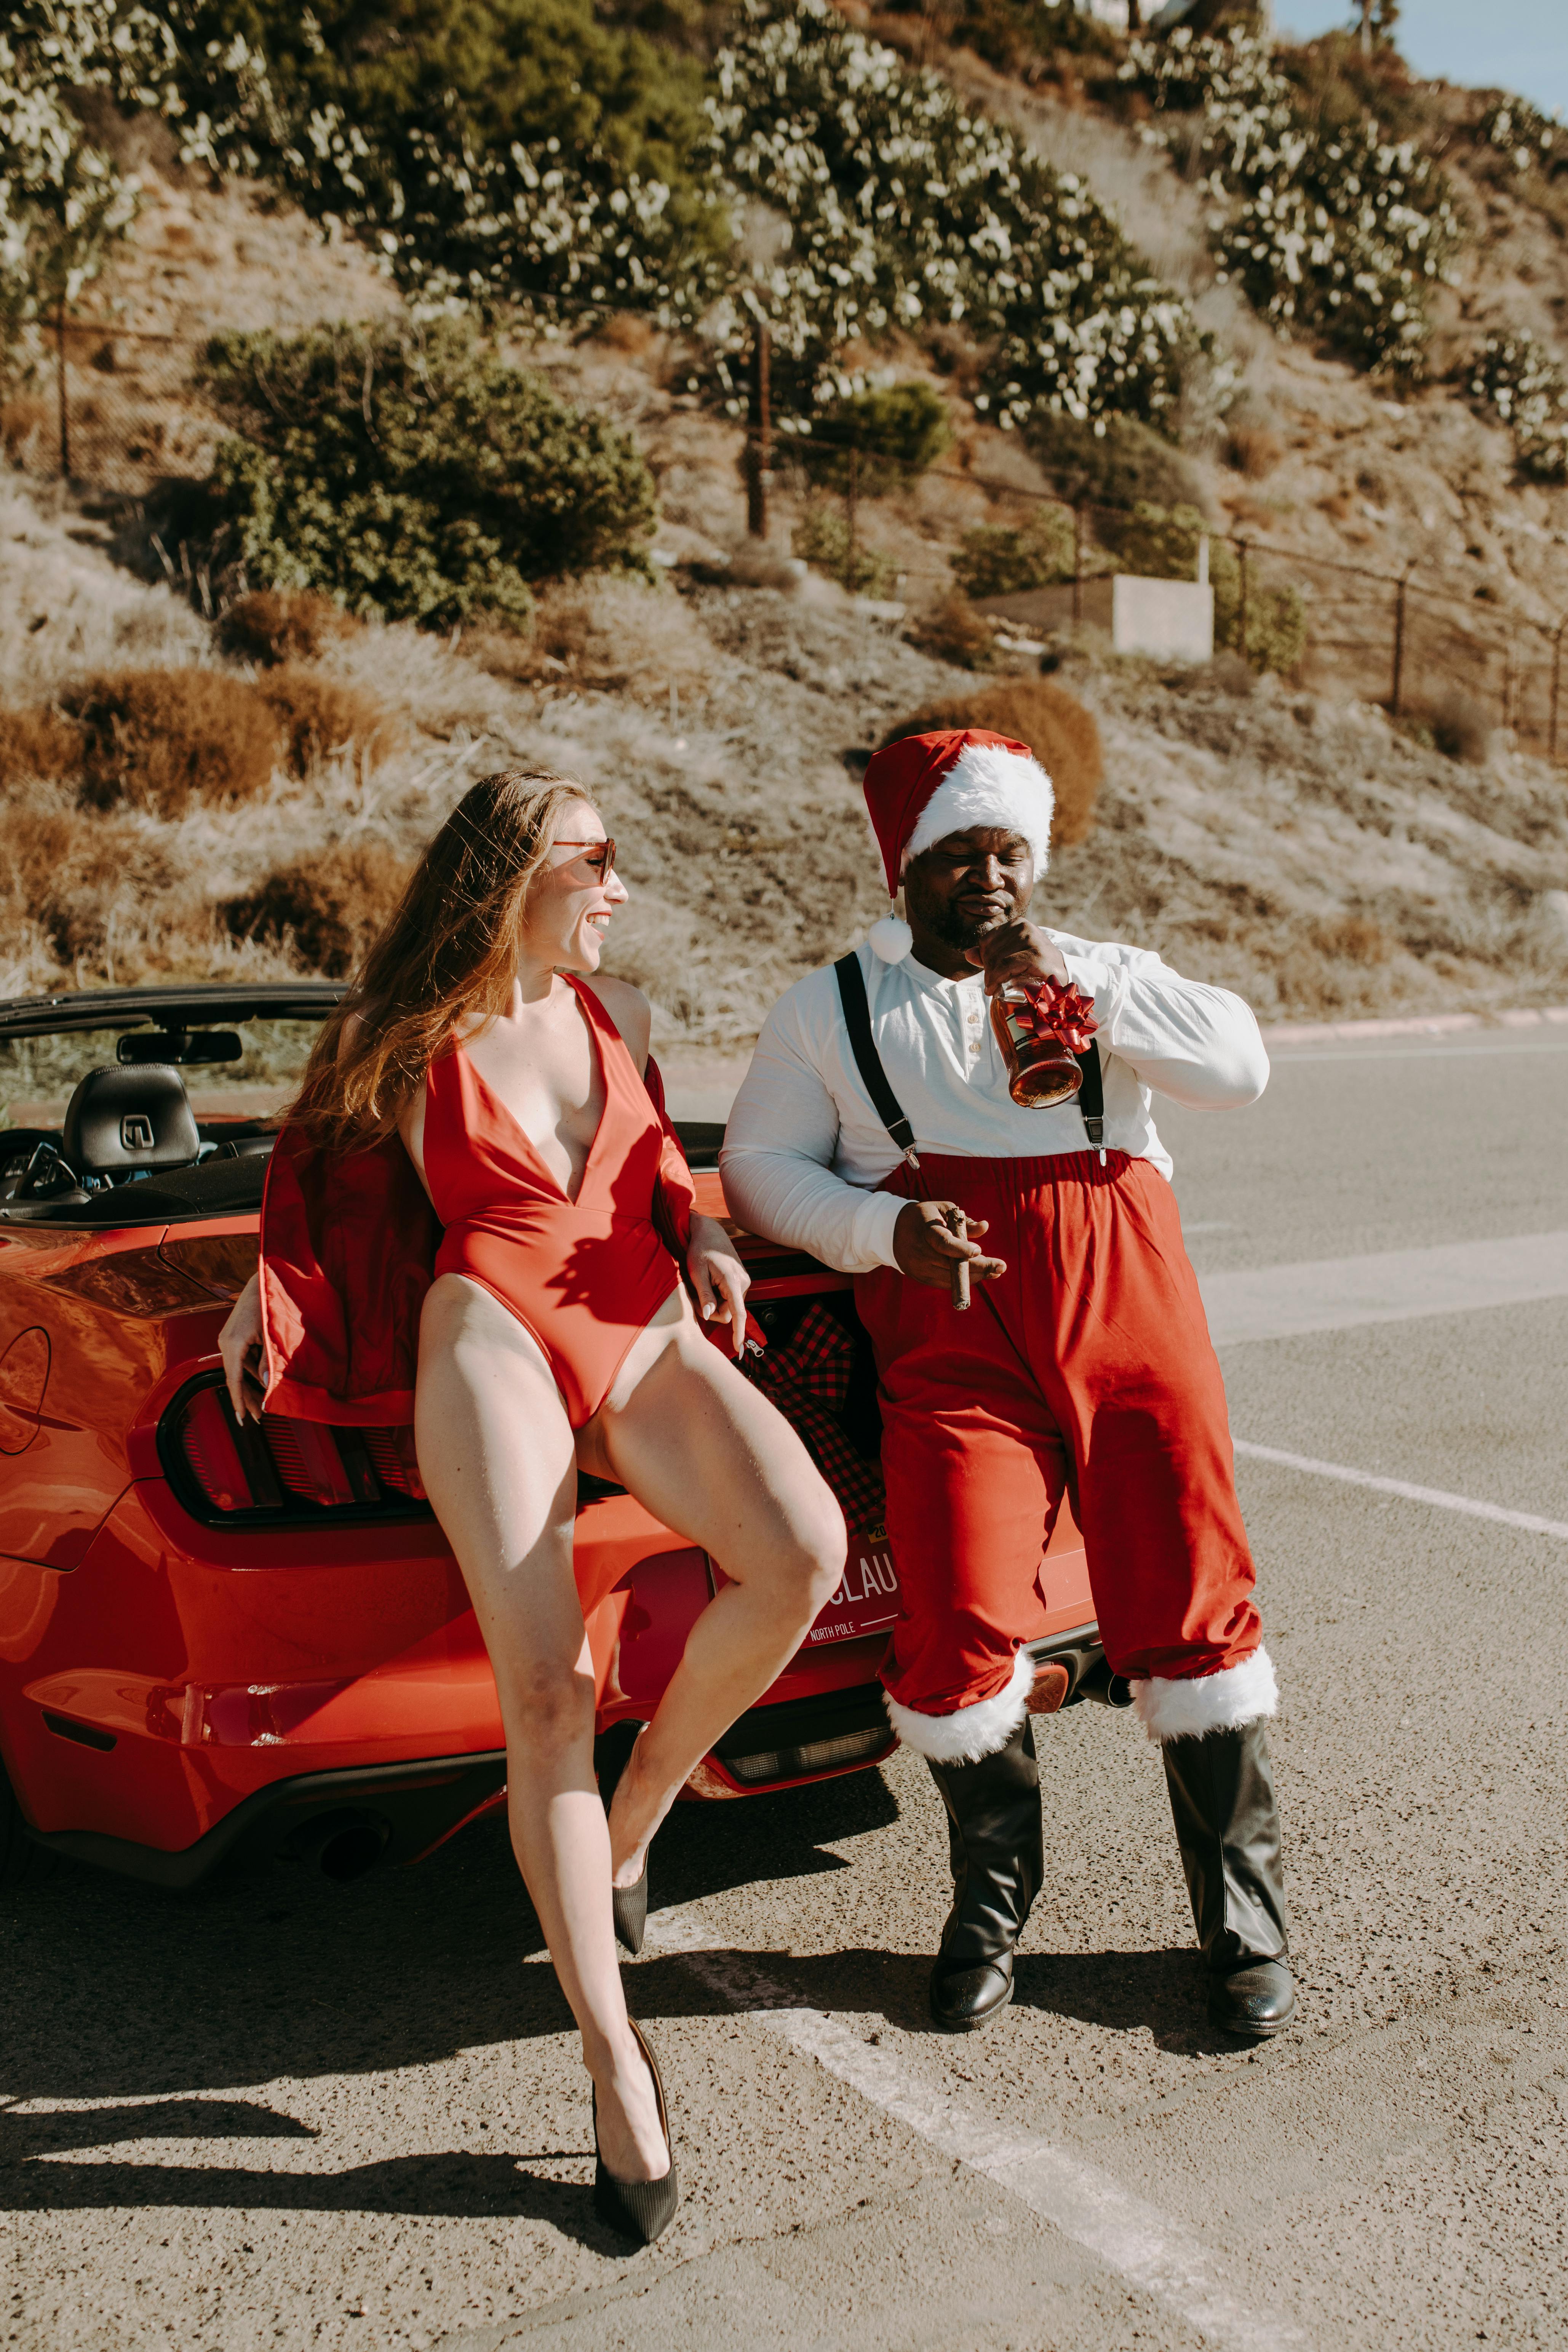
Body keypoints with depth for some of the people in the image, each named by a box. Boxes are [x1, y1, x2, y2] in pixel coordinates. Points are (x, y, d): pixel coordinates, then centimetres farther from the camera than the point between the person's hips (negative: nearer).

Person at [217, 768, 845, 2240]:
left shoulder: (614, 1012, 16)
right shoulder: (410, 1046, 6)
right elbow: (317, 1175, 20)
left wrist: (703, 1240, 10)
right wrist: (261, 1306, 7)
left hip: (646, 1336, 4)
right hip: (493, 1344, -3)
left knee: (802, 1553, -26)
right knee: (544, 1692, -18)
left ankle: (635, 1812, -2)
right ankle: (615, 2066, -6)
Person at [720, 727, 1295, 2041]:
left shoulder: (1104, 973, 19)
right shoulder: (831, 1008, 16)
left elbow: (1240, 1067, 4)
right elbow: (760, 1168, 10)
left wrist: (1084, 993, -7)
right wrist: (884, 1227, -8)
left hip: (1131, 1314, 2)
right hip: (954, 1337, -1)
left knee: (1193, 1609, 0)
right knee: (960, 1626, -11)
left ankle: (1246, 1923, 18)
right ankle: (993, 1902, 16)